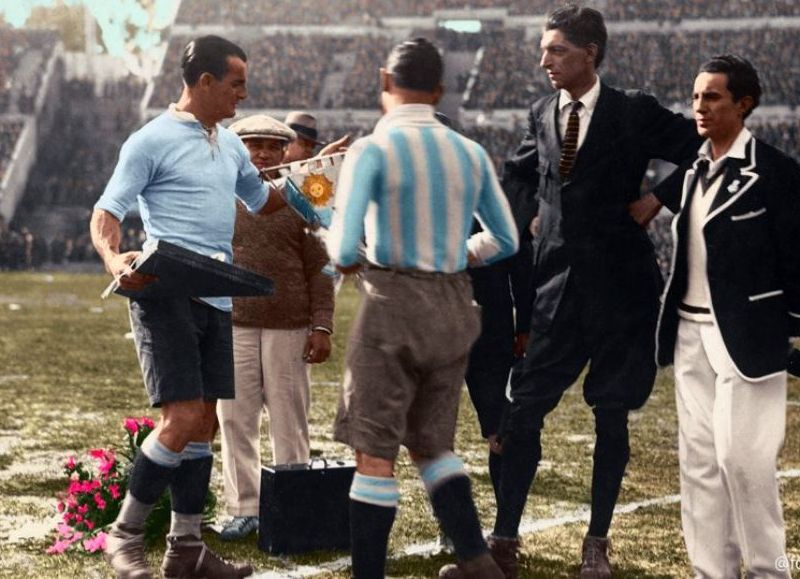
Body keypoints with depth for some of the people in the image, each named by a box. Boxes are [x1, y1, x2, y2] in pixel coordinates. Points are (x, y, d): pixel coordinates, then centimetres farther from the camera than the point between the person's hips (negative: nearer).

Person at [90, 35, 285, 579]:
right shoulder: (153, 141, -7)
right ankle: (125, 534, -2)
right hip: (166, 293, -8)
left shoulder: (230, 144, 17)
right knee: (182, 417, -16)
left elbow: (262, 199, 34)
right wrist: (114, 259, -29)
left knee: (205, 422, 9)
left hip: (216, 300, 8)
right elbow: (107, 211, -10)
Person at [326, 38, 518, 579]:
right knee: (432, 445, 18)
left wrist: (345, 261, 7)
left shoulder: (371, 151, -10)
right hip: (455, 307, 6)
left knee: (375, 453, 2)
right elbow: (505, 240, 14)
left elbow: (344, 248, -17)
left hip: (393, 304, -5)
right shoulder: (470, 153, 6)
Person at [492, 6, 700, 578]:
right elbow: (519, 173, 26)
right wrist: (529, 219, 12)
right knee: (522, 410, -3)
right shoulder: (543, 115, 9)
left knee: (611, 416, 5)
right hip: (557, 282, 4)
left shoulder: (634, 113, -6)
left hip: (620, 285, -4)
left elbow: (704, 150, -4)